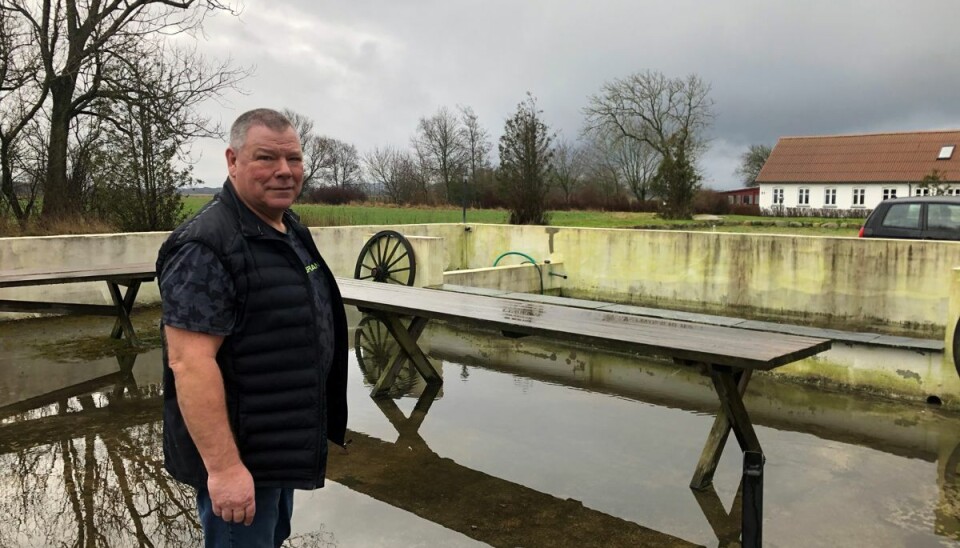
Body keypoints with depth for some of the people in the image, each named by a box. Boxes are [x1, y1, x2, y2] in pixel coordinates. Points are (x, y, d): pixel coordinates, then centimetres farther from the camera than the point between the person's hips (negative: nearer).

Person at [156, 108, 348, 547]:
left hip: (281, 443, 9)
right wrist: (223, 465, -29)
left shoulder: (291, 231, 7)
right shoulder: (206, 246, -23)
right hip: (240, 452, -9)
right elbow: (189, 362, -27)